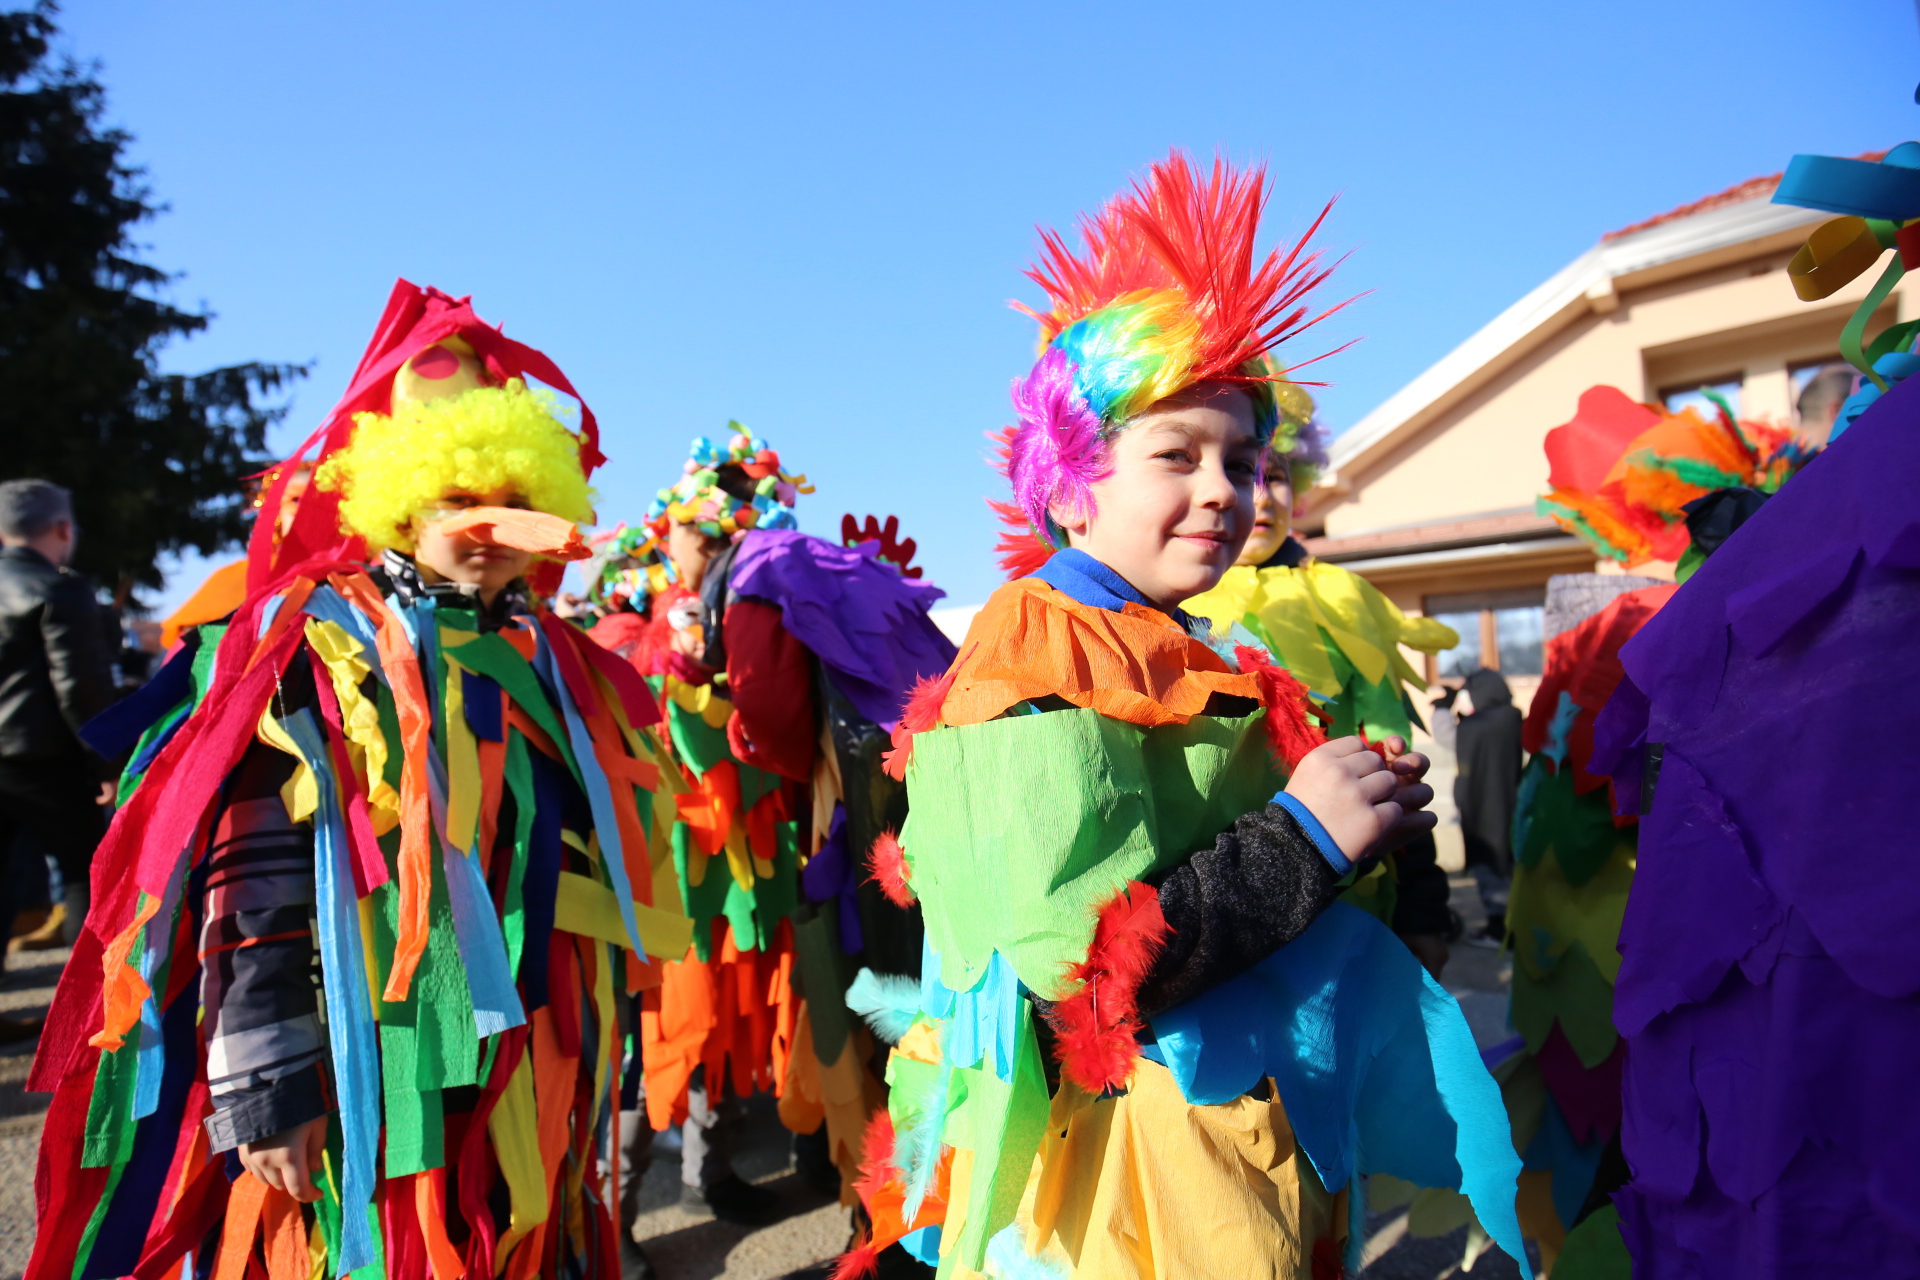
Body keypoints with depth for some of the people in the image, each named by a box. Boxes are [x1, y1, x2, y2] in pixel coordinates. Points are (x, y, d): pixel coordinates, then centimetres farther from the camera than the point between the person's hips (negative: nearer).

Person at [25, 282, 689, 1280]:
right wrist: (260, 1082, -16)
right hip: (370, 1077, -5)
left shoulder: (551, 666, 9)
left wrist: (587, 1053, 16)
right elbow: (254, 882, -13)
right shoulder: (316, 647, -7)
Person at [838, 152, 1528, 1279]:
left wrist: (1362, 817, -3)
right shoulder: (1042, 660, -19)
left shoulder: (1189, 661, 8)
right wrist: (1305, 837, -20)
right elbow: (1072, 971, -27)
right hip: (1123, 1187, -8)